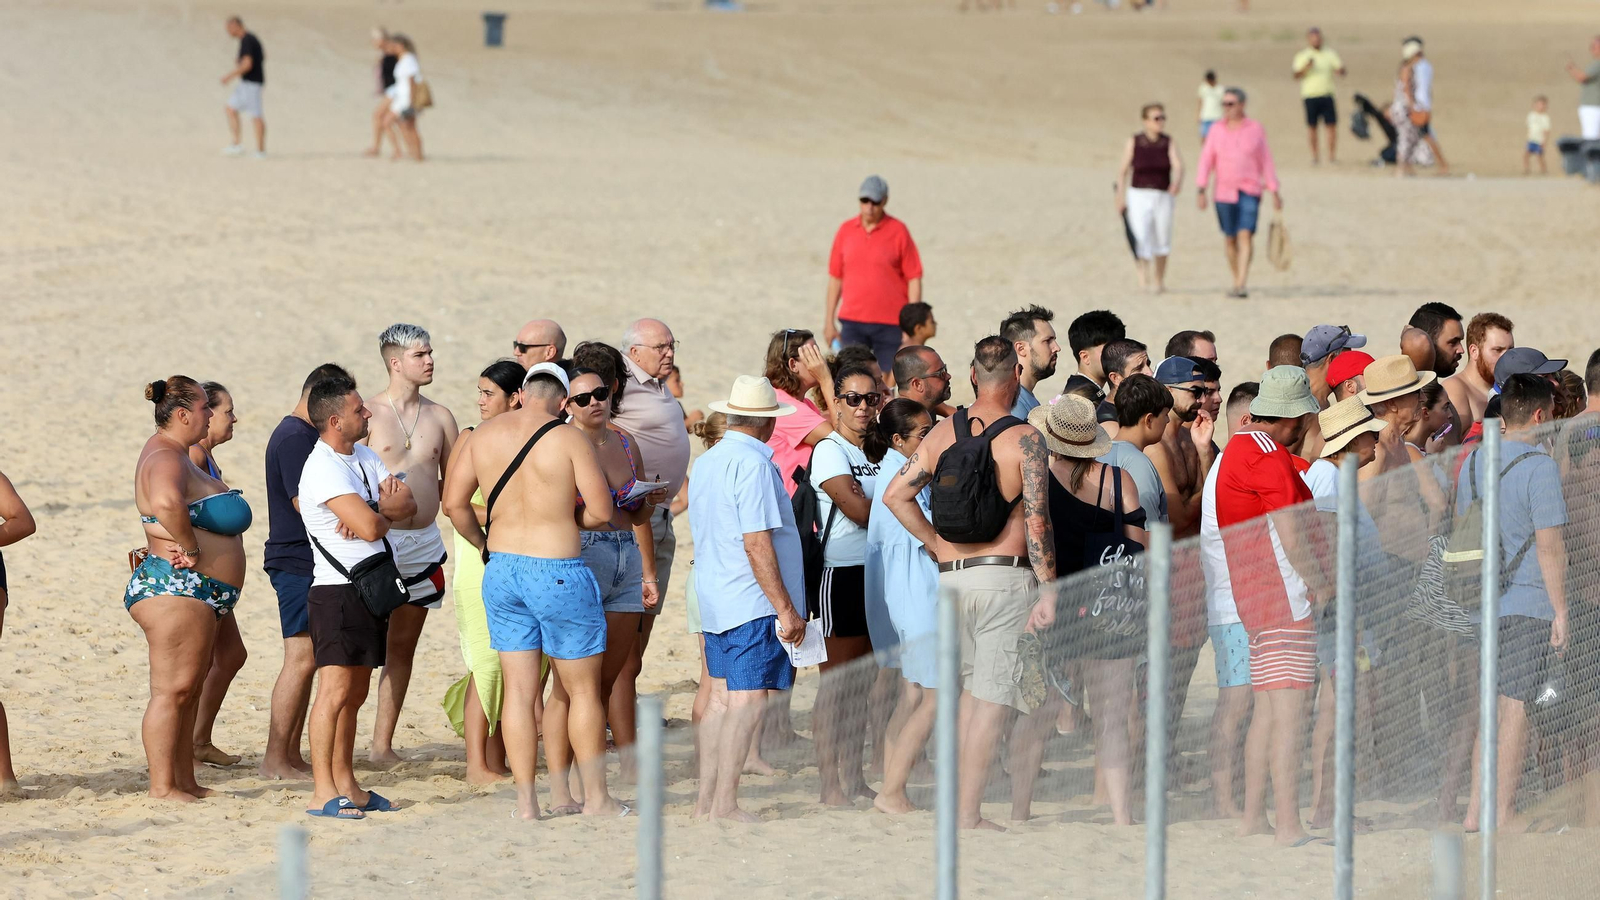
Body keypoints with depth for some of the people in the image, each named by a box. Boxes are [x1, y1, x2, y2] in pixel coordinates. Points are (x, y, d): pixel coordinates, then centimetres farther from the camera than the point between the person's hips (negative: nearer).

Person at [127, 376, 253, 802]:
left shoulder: (175, 454, 18)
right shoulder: (166, 458, -16)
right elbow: (166, 502, -39)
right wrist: (190, 549, -25)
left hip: (195, 594, 11)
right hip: (176, 589, -11)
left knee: (188, 690, 13)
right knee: (172, 689, -11)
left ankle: (185, 782, 17)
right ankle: (162, 787, -12)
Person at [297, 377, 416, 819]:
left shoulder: (365, 457, 14)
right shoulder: (324, 468, -16)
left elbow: (408, 504, 7)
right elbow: (371, 528, -24)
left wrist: (374, 512, -14)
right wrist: (386, 511, -1)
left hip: (370, 588, 9)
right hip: (338, 590, -9)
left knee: (355, 693, 13)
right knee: (335, 689, -13)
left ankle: (346, 786, 18)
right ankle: (323, 794, -16)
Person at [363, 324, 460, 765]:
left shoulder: (439, 416, 10)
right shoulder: (368, 413, -4)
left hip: (424, 542, 5)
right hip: (378, 541, -5)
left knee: (404, 644, 9)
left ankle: (383, 745, 15)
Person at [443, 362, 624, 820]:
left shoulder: (484, 434, 3)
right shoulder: (569, 438, -11)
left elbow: (454, 503, 6)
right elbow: (602, 510, -11)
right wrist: (566, 516, 8)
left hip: (502, 571, 5)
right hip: (558, 572, -5)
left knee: (518, 690, 8)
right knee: (584, 689, 8)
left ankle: (525, 801, 8)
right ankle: (596, 797, 15)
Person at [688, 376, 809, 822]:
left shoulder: (706, 462, 13)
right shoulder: (752, 464, -15)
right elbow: (757, 544, -20)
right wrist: (786, 609, -17)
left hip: (714, 598, 9)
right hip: (754, 603, -9)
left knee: (722, 697, 13)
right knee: (748, 700, -7)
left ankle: (706, 801, 14)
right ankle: (725, 805, -10)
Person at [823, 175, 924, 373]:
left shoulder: (898, 231, -1)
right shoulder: (846, 230, 8)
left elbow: (914, 279, -1)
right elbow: (835, 277, 13)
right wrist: (829, 321, 11)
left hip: (890, 324, -3)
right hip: (852, 322, 3)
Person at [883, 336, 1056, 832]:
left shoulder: (942, 433, 6)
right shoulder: (1026, 439, -8)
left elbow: (896, 495, 5)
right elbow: (1037, 524, -12)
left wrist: (937, 545, 13)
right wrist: (1048, 592, -8)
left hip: (951, 578, 5)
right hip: (1005, 576, -5)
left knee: (971, 688, 18)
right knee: (991, 697, -2)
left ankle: (958, 798, 15)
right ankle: (968, 813, -4)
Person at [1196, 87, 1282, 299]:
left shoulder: (1256, 129, 2)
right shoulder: (1217, 131, 4)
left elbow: (1266, 162, 5)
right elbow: (1206, 161, 2)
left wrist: (1274, 192, 4)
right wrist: (1201, 191, -8)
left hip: (1250, 192, -2)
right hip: (1225, 192, 2)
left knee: (1245, 236, -15)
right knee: (1230, 239, 9)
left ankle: (1241, 286, -20)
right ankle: (1236, 280, 27)